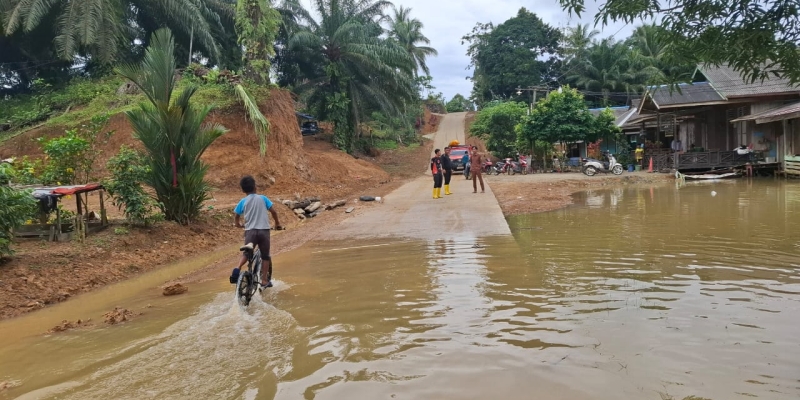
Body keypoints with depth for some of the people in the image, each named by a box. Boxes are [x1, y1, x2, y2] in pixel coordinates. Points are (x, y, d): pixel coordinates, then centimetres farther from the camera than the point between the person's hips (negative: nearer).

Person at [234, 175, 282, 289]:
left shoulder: (243, 202, 4)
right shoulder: (262, 198, 4)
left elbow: (236, 218, 5)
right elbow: (273, 211, 1)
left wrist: (239, 225, 27)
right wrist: (277, 223, 16)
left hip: (250, 231, 0)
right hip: (264, 230, 0)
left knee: (246, 253, 18)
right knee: (265, 256, 12)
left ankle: (238, 268, -9)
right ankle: (265, 281, 13)